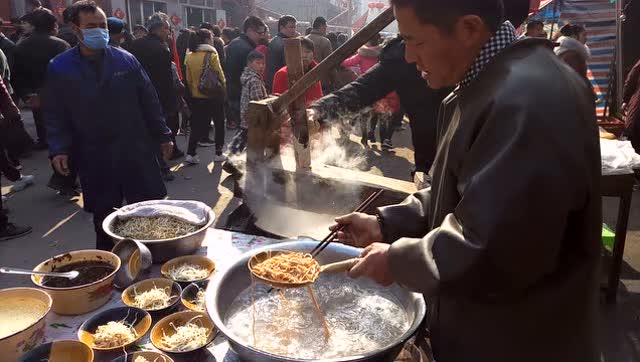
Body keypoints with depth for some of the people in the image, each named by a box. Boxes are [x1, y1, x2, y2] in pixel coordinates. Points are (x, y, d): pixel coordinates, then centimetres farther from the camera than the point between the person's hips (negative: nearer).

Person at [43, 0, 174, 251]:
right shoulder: (59, 68, 0)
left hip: (136, 150, 0)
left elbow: (149, 101, 4)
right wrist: (59, 148, -7)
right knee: (103, 219, 11)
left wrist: (163, 135, 4)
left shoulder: (126, 60, 2)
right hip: (93, 157, 0)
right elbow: (55, 114, 3)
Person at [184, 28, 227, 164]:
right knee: (219, 124, 10)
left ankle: (190, 154, 6)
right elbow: (220, 75, -11)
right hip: (213, 96, -5)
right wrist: (223, 88, 4)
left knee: (198, 125, 12)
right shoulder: (211, 55, -14)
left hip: (196, 96, 5)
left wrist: (193, 91, 17)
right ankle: (218, 154, 14)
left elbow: (189, 79, 6)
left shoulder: (190, 56, 1)